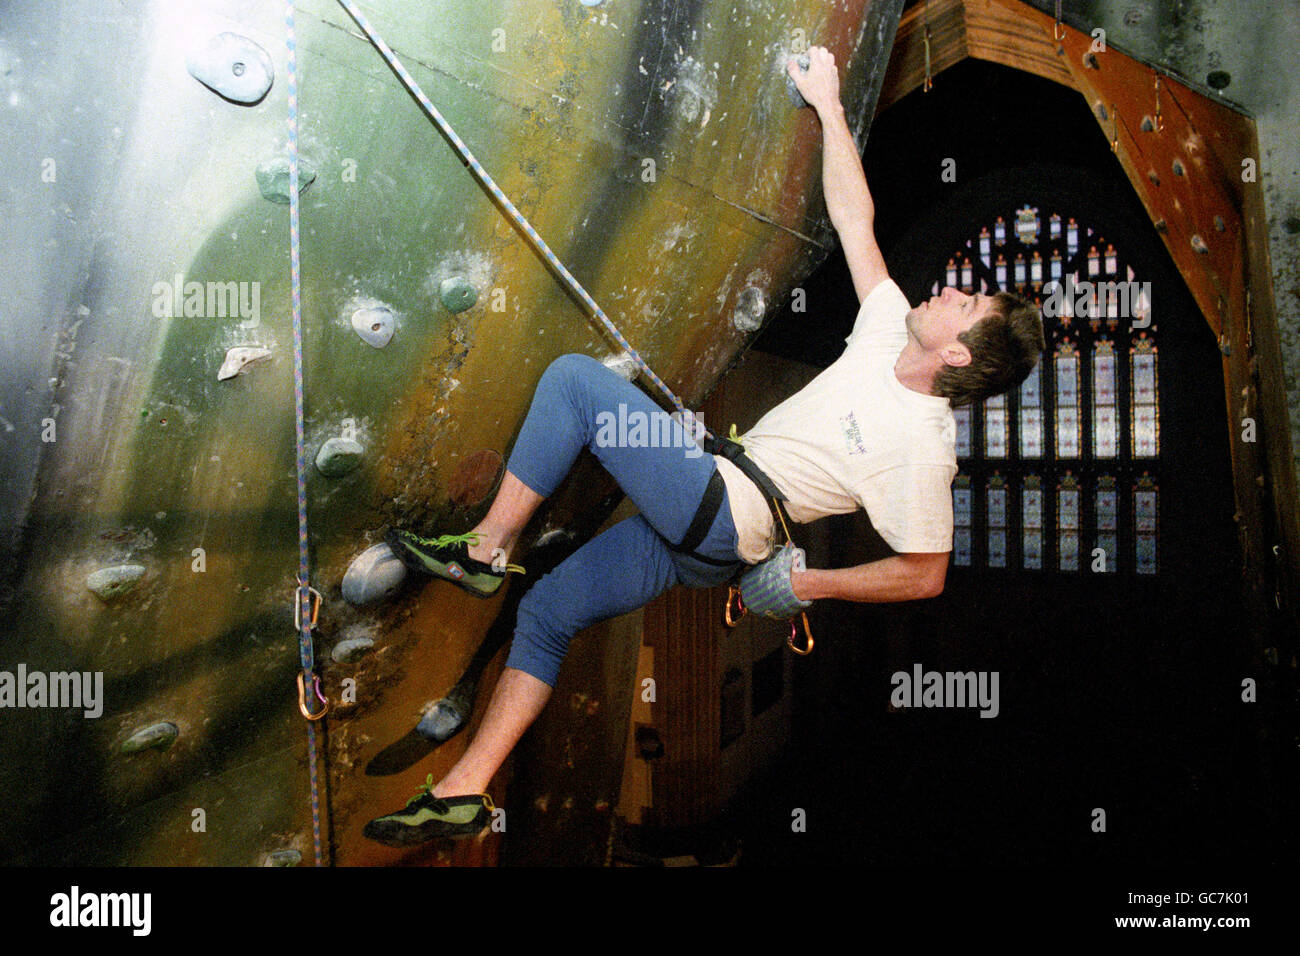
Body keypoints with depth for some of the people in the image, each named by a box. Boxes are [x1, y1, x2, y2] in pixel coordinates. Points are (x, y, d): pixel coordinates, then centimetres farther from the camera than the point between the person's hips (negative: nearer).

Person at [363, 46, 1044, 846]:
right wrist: (828, 105, 13)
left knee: (575, 376, -15)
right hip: (702, 540, 9)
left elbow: (926, 574, -11)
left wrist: (811, 583, -6)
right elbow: (853, 218, 12)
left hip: (720, 508, -9)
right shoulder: (892, 335, 6)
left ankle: (485, 548, -5)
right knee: (548, 611, 9)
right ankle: (467, 793, 13)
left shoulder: (924, 449, -14)